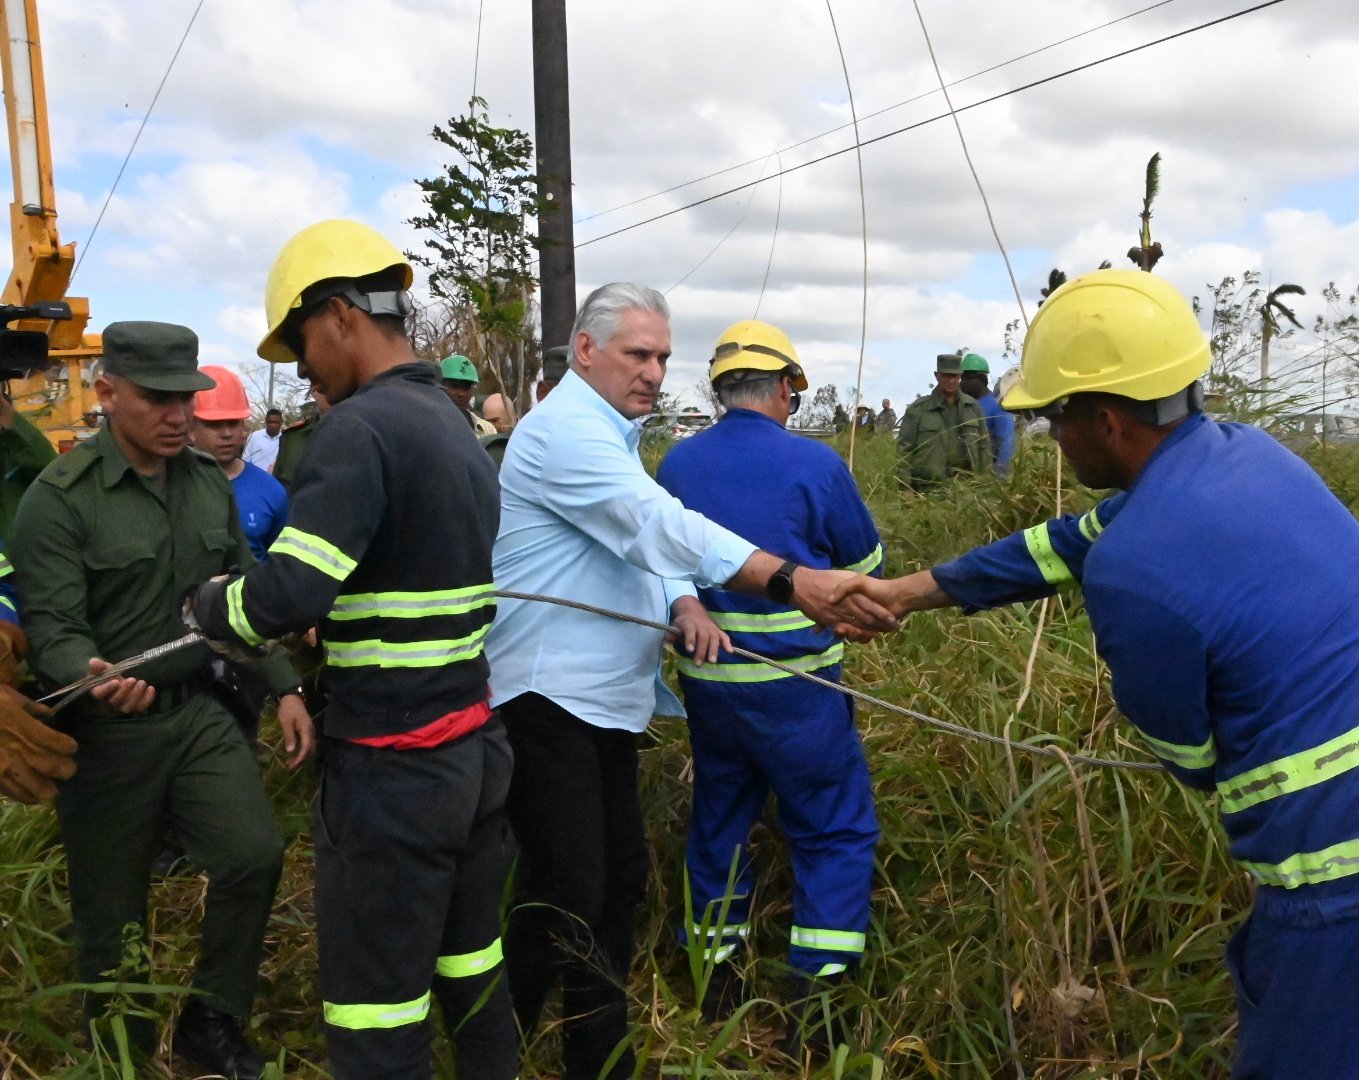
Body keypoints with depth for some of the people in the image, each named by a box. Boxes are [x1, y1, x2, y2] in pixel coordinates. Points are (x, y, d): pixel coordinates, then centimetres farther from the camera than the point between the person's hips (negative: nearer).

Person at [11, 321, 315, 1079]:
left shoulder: (210, 482, 5)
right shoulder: (59, 498, -12)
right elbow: (52, 627, -18)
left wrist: (286, 688, 4)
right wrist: (94, 678, -39)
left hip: (198, 709, 4)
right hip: (108, 729, -4)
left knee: (255, 853, -10)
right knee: (113, 914, 10)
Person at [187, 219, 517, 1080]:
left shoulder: (359, 429, -16)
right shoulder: (460, 428, 12)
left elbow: (287, 596, -24)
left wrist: (212, 601, -5)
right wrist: (342, 613, 16)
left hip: (392, 769, -9)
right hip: (476, 744, 9)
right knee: (473, 965, 21)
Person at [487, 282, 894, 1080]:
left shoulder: (608, 435, 18)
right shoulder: (566, 430, -17)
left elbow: (641, 541, 17)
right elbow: (660, 525, -29)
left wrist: (684, 604, -6)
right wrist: (793, 583, -36)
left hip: (605, 698, 10)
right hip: (548, 698, -10)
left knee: (620, 879, 14)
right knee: (566, 895, -4)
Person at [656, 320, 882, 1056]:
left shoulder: (675, 463, -1)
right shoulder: (816, 465, -12)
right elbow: (866, 568, 0)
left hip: (705, 678, 5)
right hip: (795, 681, -4)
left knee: (718, 820, 20)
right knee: (834, 829, 11)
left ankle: (718, 975, 31)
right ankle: (814, 993, 12)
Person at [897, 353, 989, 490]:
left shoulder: (973, 407, 12)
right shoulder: (917, 409, 1)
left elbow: (984, 447, 15)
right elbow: (904, 450, -1)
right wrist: (906, 488, -9)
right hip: (929, 489, -3)